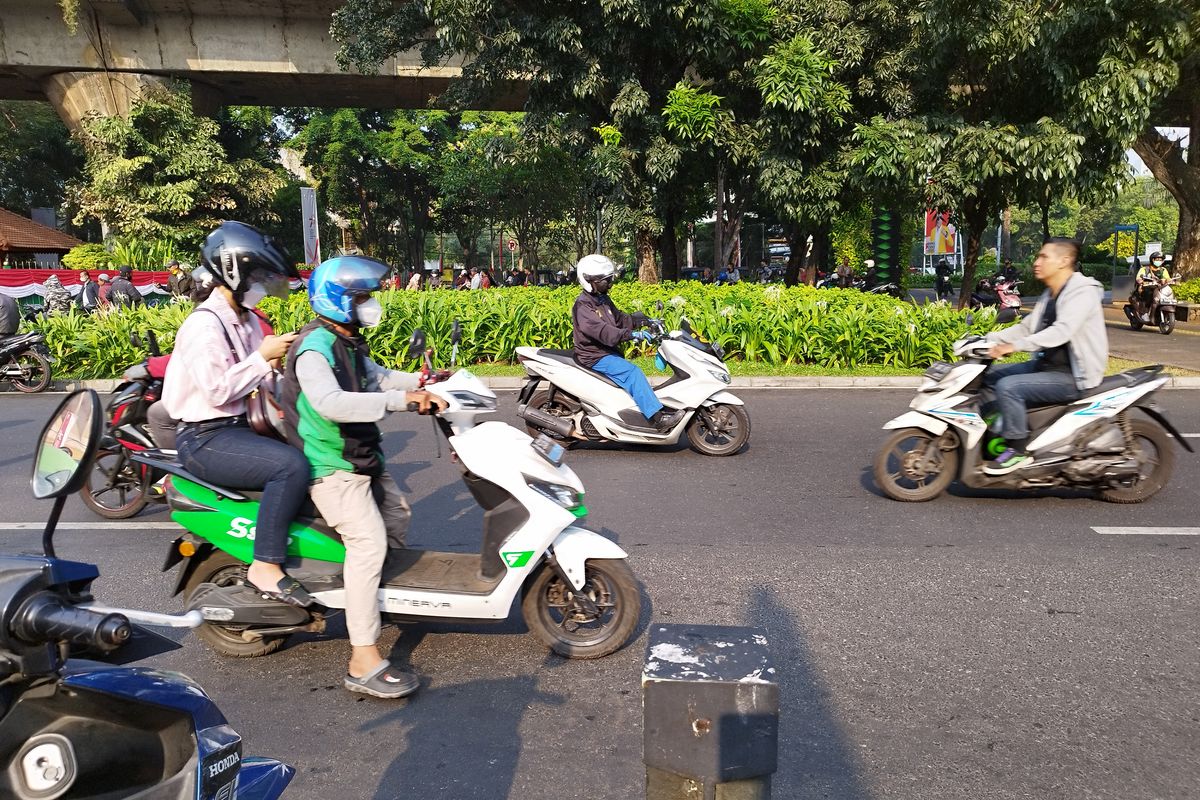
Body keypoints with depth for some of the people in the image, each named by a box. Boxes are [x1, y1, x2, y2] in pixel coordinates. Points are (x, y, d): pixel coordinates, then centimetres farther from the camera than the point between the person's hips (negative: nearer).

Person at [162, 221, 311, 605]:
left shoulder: (247, 320, 14)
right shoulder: (205, 324, -15)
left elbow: (258, 376, 15)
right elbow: (216, 391, -24)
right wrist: (263, 356, -20)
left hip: (239, 427, 10)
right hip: (205, 440, -10)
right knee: (292, 465, -29)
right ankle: (266, 566, -21)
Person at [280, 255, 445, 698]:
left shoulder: (348, 341, 10)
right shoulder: (315, 348, -20)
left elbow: (374, 376, 28)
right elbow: (331, 404, -38)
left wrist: (419, 382, 13)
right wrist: (399, 399, -38)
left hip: (362, 458, 11)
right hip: (331, 467, -10)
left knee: (398, 516, 22)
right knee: (368, 543, -20)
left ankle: (392, 591, 42)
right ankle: (364, 662, -18)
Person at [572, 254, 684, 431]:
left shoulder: (603, 299, 13)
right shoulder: (583, 305, -18)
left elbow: (619, 318, 22)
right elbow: (601, 330, -30)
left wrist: (644, 321, 8)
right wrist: (631, 334, -38)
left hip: (609, 351, 10)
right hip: (595, 356, -10)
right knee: (632, 372, -24)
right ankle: (657, 418, -29)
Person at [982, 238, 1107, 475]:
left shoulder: (1083, 291, -16)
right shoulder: (1050, 295, 14)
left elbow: (1061, 331, -31)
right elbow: (1026, 327, 16)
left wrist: (1015, 345, -40)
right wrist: (989, 339, 2)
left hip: (1073, 377, -10)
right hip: (1046, 365, 10)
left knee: (1008, 387, -26)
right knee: (988, 375, 6)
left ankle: (1019, 451, -15)